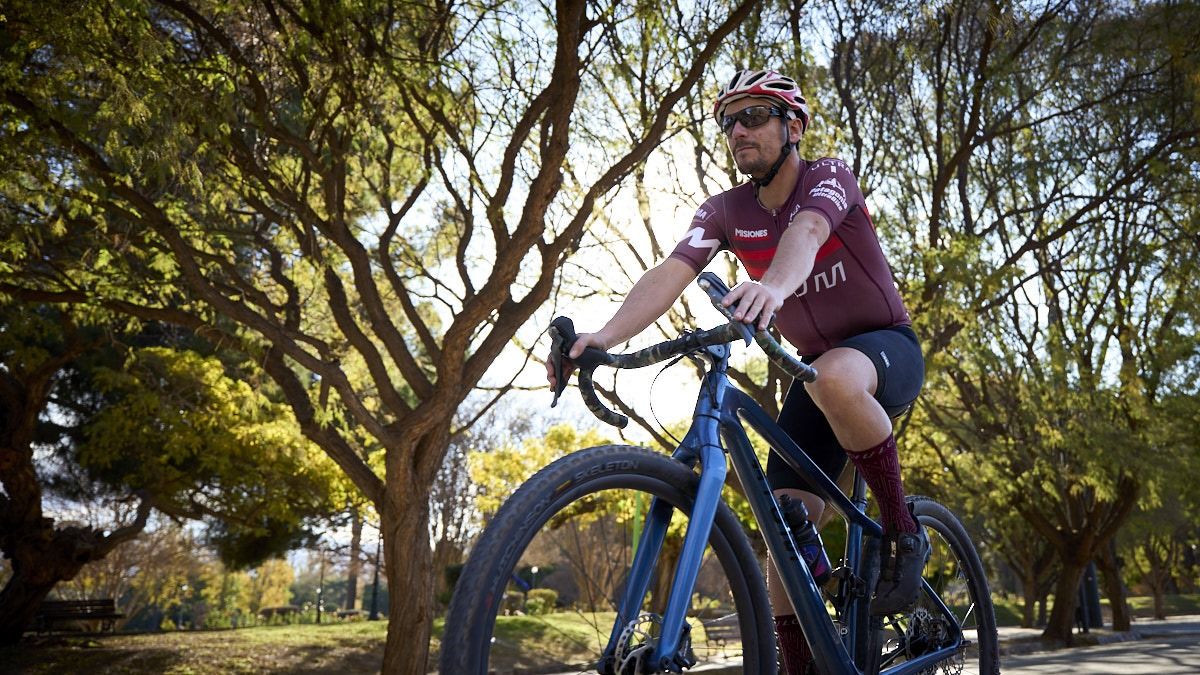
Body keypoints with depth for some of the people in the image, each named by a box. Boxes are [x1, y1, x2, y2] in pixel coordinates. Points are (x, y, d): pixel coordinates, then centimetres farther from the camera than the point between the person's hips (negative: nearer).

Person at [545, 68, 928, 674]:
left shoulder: (829, 177, -15)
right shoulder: (726, 211, -5)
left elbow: (807, 229, -40)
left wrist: (774, 285, -63)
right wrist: (605, 336, -41)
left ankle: (903, 533, -19)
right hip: (815, 367, 4)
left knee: (836, 379, -41)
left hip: (887, 347, -4)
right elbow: (669, 274, -22)